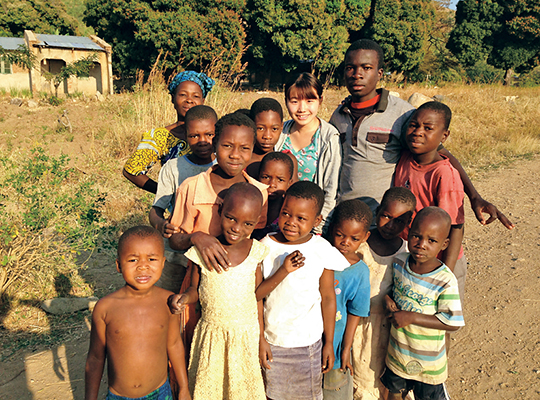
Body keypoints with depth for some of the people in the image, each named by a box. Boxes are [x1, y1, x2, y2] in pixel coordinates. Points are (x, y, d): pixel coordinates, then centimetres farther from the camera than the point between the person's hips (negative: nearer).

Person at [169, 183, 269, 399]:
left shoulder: (255, 251, -9)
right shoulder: (202, 251, -12)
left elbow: (258, 295, 0)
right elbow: (196, 289, 0)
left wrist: (260, 337, 5)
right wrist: (184, 297, -22)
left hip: (246, 334, 1)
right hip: (211, 334, 0)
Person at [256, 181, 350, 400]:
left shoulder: (322, 250, -11)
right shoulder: (265, 247, -11)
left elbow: (328, 298, -3)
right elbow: (254, 295, -12)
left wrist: (329, 342, 2)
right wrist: (283, 271, -26)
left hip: (309, 343, 0)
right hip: (271, 341, 1)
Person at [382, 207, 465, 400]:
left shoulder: (445, 281, -27)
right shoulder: (399, 263, -12)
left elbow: (453, 322, -25)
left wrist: (411, 317, -27)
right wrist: (388, 299, -14)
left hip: (428, 359, -4)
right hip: (397, 349, 4)